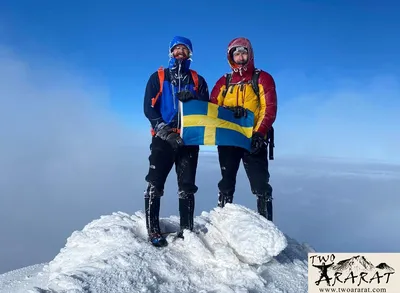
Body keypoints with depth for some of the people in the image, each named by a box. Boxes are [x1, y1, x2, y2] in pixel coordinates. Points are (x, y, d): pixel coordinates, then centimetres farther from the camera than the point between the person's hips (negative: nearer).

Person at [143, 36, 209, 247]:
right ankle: (153, 231, 0)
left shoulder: (197, 80, 16)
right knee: (155, 184, -7)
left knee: (187, 187, 2)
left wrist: (194, 97, -12)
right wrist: (163, 130, -13)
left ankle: (186, 231, 10)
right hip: (163, 138, -1)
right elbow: (149, 107, 1)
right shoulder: (158, 77, 11)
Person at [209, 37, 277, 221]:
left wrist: (259, 134, -18)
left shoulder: (262, 78, 5)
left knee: (260, 186, -4)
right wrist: (229, 110, -16)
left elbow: (269, 109, -5)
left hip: (254, 140, -3)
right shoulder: (224, 81, 14)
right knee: (226, 184, 10)